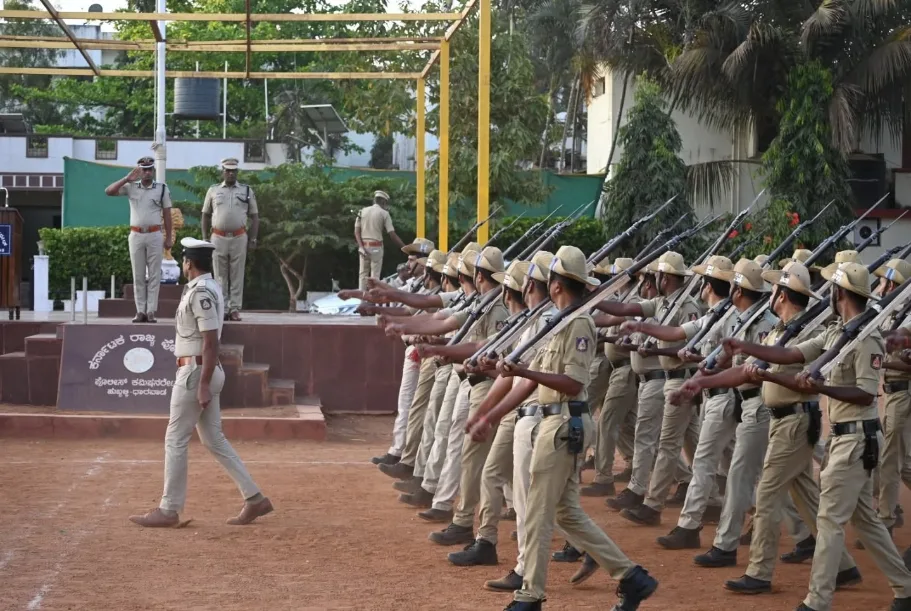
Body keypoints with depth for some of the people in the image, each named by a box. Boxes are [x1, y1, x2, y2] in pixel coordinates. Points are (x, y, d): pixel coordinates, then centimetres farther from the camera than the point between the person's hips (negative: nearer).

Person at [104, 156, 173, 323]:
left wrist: (169, 237, -1)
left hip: (155, 235, -1)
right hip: (136, 235, 1)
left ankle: (151, 311, 1)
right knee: (138, 275, 4)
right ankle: (140, 311, 7)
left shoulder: (162, 188, 2)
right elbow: (108, 191, -6)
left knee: (154, 275, -1)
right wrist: (127, 178, -11)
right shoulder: (131, 187, 4)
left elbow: (166, 214, 3)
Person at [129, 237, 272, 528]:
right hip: (204, 372, 10)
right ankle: (254, 498, 11)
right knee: (213, 439, 12)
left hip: (196, 371, -10)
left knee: (175, 440, -3)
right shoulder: (208, 288, 14)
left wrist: (203, 385, -24)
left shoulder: (201, 292, -17)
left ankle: (169, 510, 2)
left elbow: (211, 341, -22)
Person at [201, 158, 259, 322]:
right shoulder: (213, 190, 10)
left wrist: (253, 239, -1)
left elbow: (254, 216, 8)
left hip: (239, 238, -1)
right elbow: (206, 215, 13)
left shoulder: (247, 191, 8)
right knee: (220, 277, 2)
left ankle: (235, 309, 1)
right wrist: (204, 238, 5)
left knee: (237, 276, -1)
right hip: (218, 237, 1)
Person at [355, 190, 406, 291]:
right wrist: (405, 247, -5)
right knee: (375, 275, 3)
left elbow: (357, 231, -1)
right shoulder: (384, 213, -5)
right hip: (376, 247, -4)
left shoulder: (362, 211, 7)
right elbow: (392, 235, -10)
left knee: (363, 273, 12)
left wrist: (361, 247, -7)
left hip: (364, 246, 4)